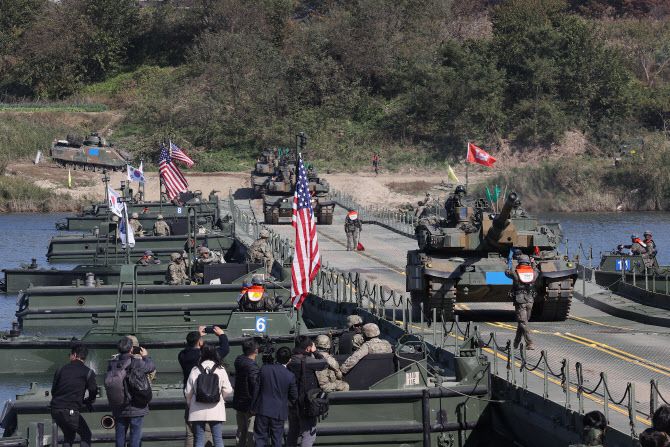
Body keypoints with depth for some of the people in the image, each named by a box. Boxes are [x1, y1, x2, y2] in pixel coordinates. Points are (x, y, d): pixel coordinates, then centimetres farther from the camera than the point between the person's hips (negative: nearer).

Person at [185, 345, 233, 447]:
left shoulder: (195, 370, -3)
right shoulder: (220, 370, -3)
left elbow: (188, 391, 0)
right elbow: (227, 390, -4)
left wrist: (190, 404, 19)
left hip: (198, 411, 0)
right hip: (216, 410, 0)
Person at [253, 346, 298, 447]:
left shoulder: (264, 369, -7)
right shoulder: (290, 376, -12)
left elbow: (256, 388, -1)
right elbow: (293, 396, -2)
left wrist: (253, 406, 9)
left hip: (262, 410, 1)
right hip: (278, 412, -1)